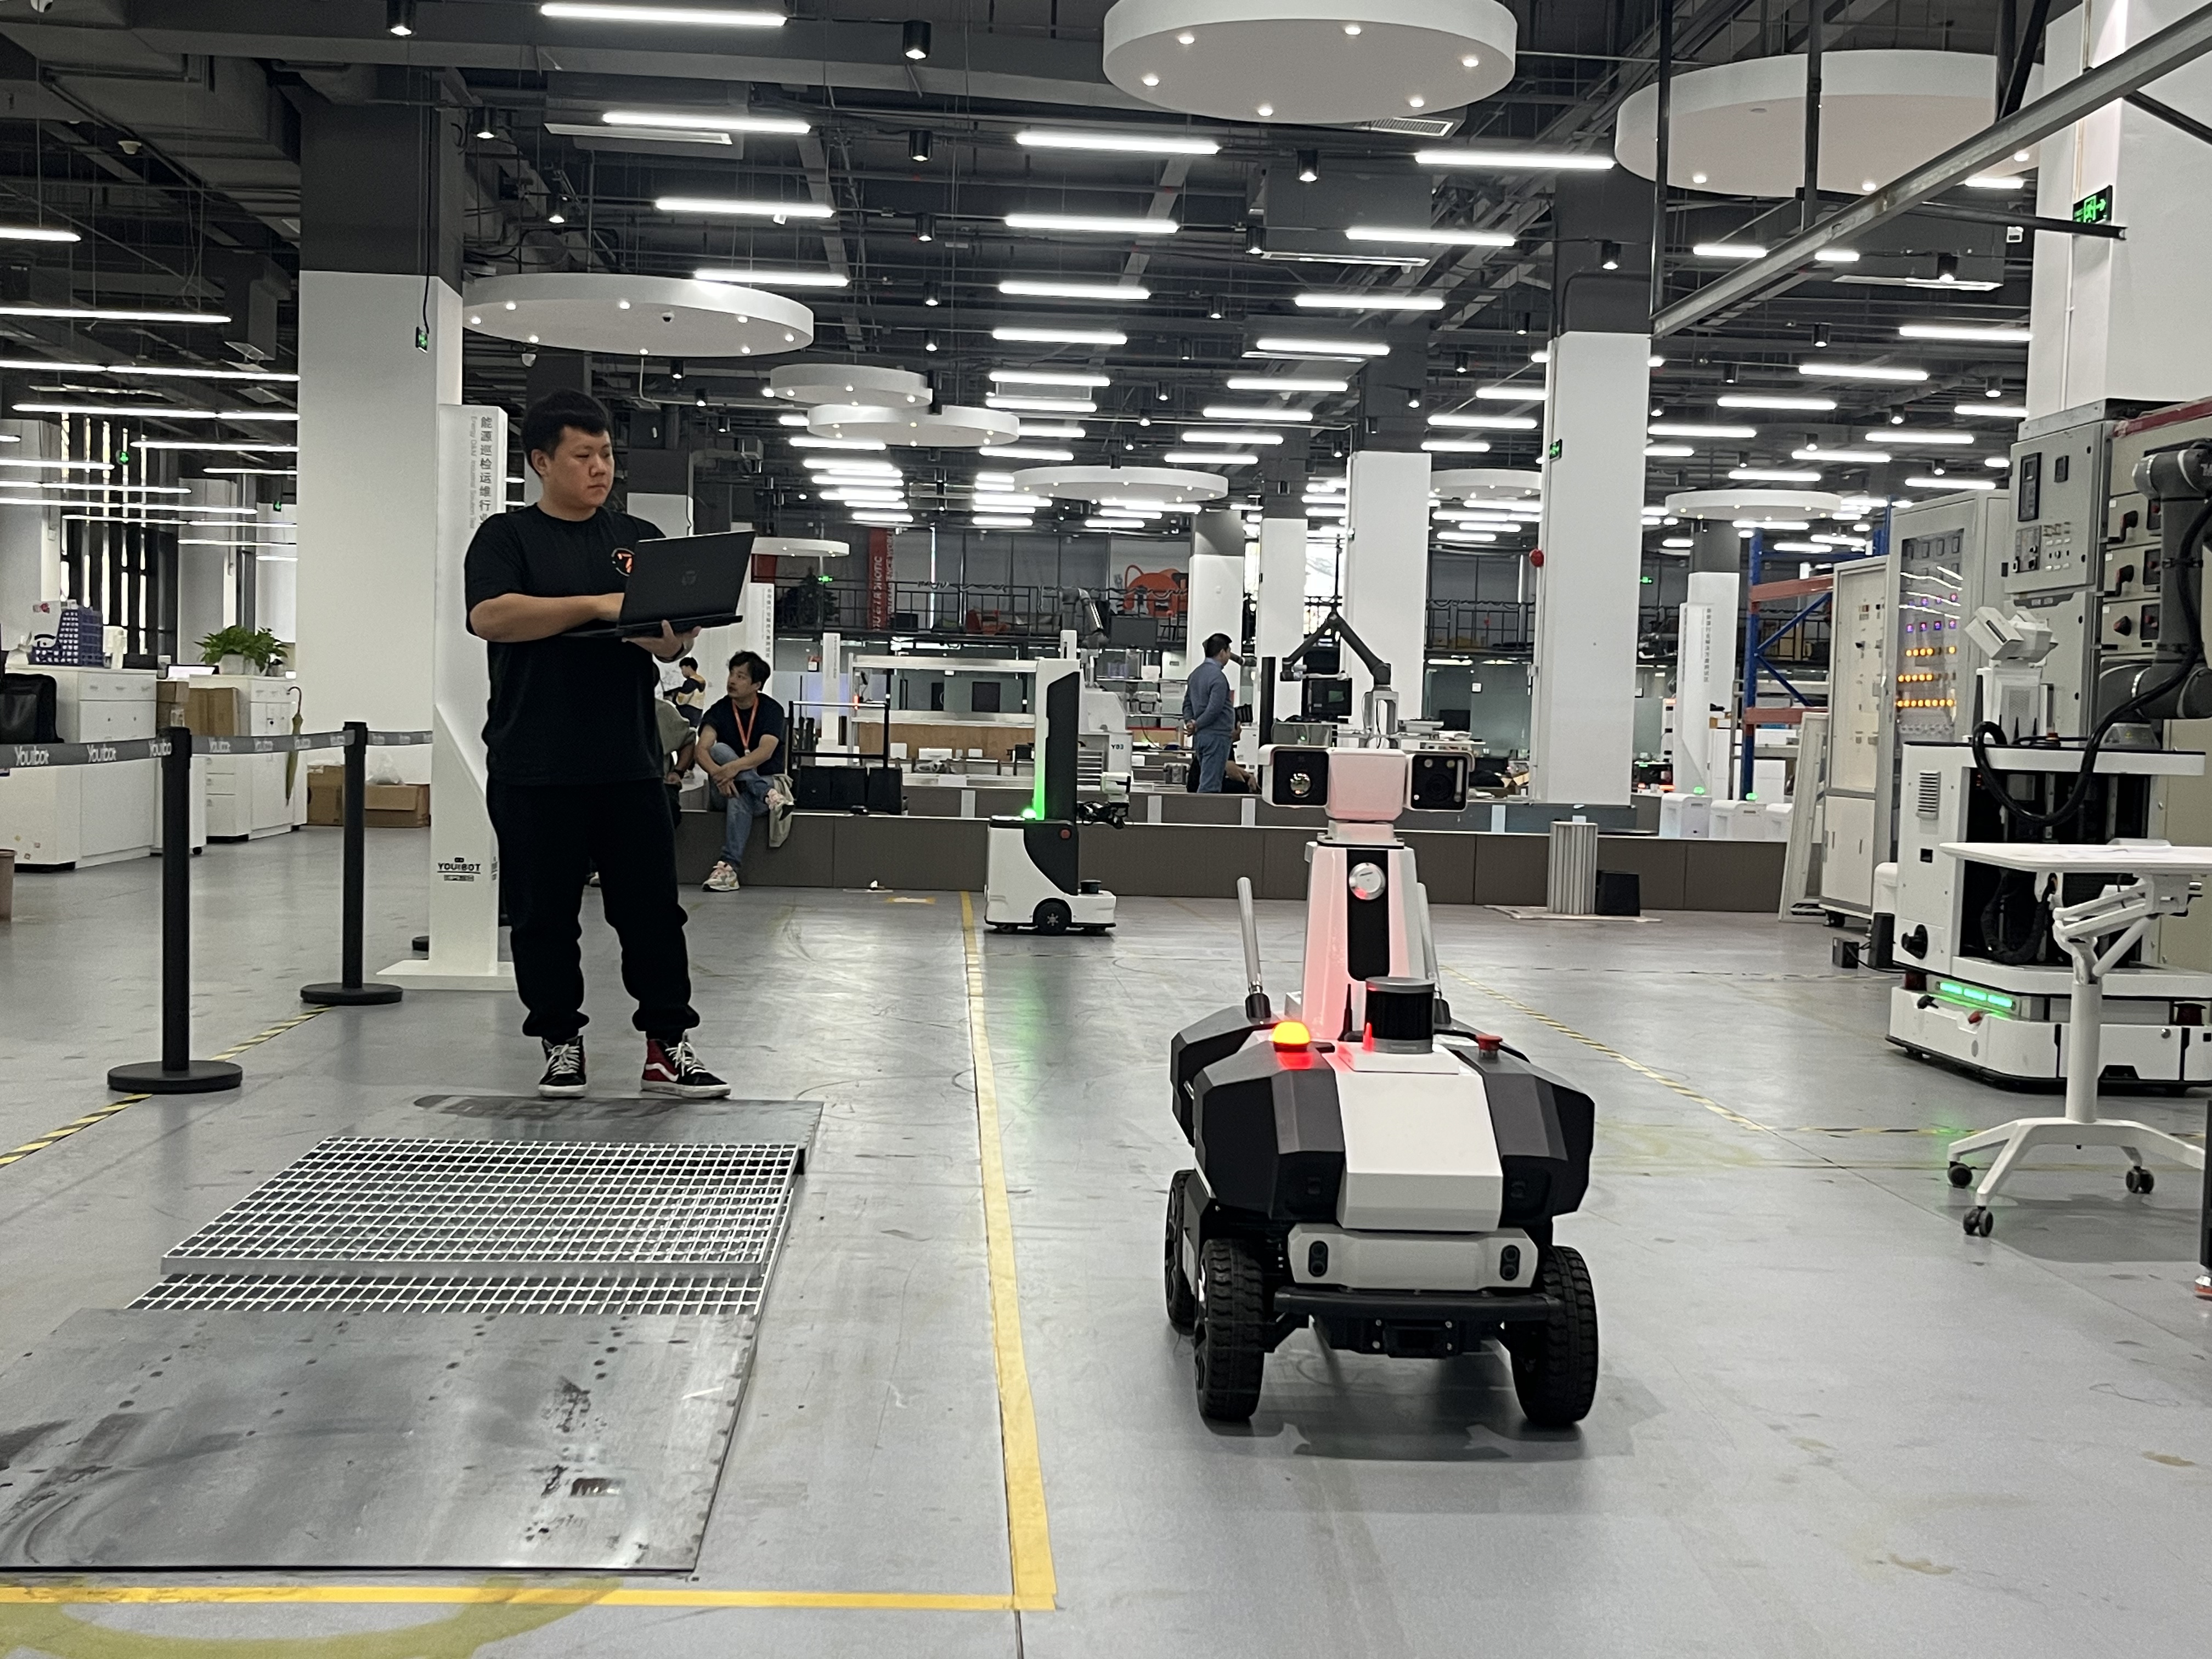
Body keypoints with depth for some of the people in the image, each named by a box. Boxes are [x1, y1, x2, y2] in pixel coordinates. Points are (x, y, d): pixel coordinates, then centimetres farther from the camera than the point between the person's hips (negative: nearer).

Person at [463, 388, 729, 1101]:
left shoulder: (640, 539, 14)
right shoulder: (506, 536, 4)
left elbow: (674, 642, 10)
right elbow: (491, 616, -13)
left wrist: (665, 636, -16)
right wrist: (596, 605, -19)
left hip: (629, 762, 2)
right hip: (534, 768, -2)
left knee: (652, 908, 2)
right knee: (544, 914, 5)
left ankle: (667, 1046, 8)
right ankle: (560, 1044, 18)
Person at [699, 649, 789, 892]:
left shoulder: (771, 710, -2)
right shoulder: (719, 711, 3)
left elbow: (765, 752, -18)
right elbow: (702, 750, -13)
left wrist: (734, 768, -36)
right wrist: (718, 773, -35)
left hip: (764, 779, -2)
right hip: (722, 792, 2)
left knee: (739, 797, -37)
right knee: (718, 749, -26)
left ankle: (729, 867, -47)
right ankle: (769, 794, -37)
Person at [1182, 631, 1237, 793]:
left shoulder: (1196, 673, 15)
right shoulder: (1218, 676, -15)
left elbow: (1187, 703, 19)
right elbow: (1215, 709, -21)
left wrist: (1189, 722, 5)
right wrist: (1197, 725, -8)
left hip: (1200, 737, 9)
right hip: (1216, 735, -9)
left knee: (1208, 781, 14)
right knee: (1210, 786, -8)